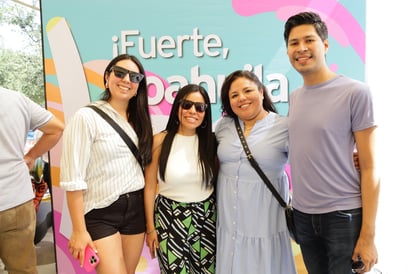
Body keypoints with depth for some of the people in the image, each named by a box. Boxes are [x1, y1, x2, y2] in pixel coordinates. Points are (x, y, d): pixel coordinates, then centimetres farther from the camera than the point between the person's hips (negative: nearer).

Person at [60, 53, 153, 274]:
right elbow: (73, 178, -14)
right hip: (100, 212, -6)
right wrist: (79, 230, -14)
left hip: (136, 208, 6)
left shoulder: (138, 119, 8)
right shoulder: (86, 117, -12)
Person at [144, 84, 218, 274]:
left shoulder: (211, 141, -2)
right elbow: (150, 186, -3)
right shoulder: (160, 141, -9)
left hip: (206, 218, 2)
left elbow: (218, 182, 6)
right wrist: (150, 227, -1)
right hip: (170, 218, -2)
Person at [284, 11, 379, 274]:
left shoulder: (356, 92, -11)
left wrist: (368, 234, -12)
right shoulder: (294, 97, 6)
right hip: (303, 215, 5)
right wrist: (295, 207, 7)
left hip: (344, 216, -5)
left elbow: (369, 167, -11)